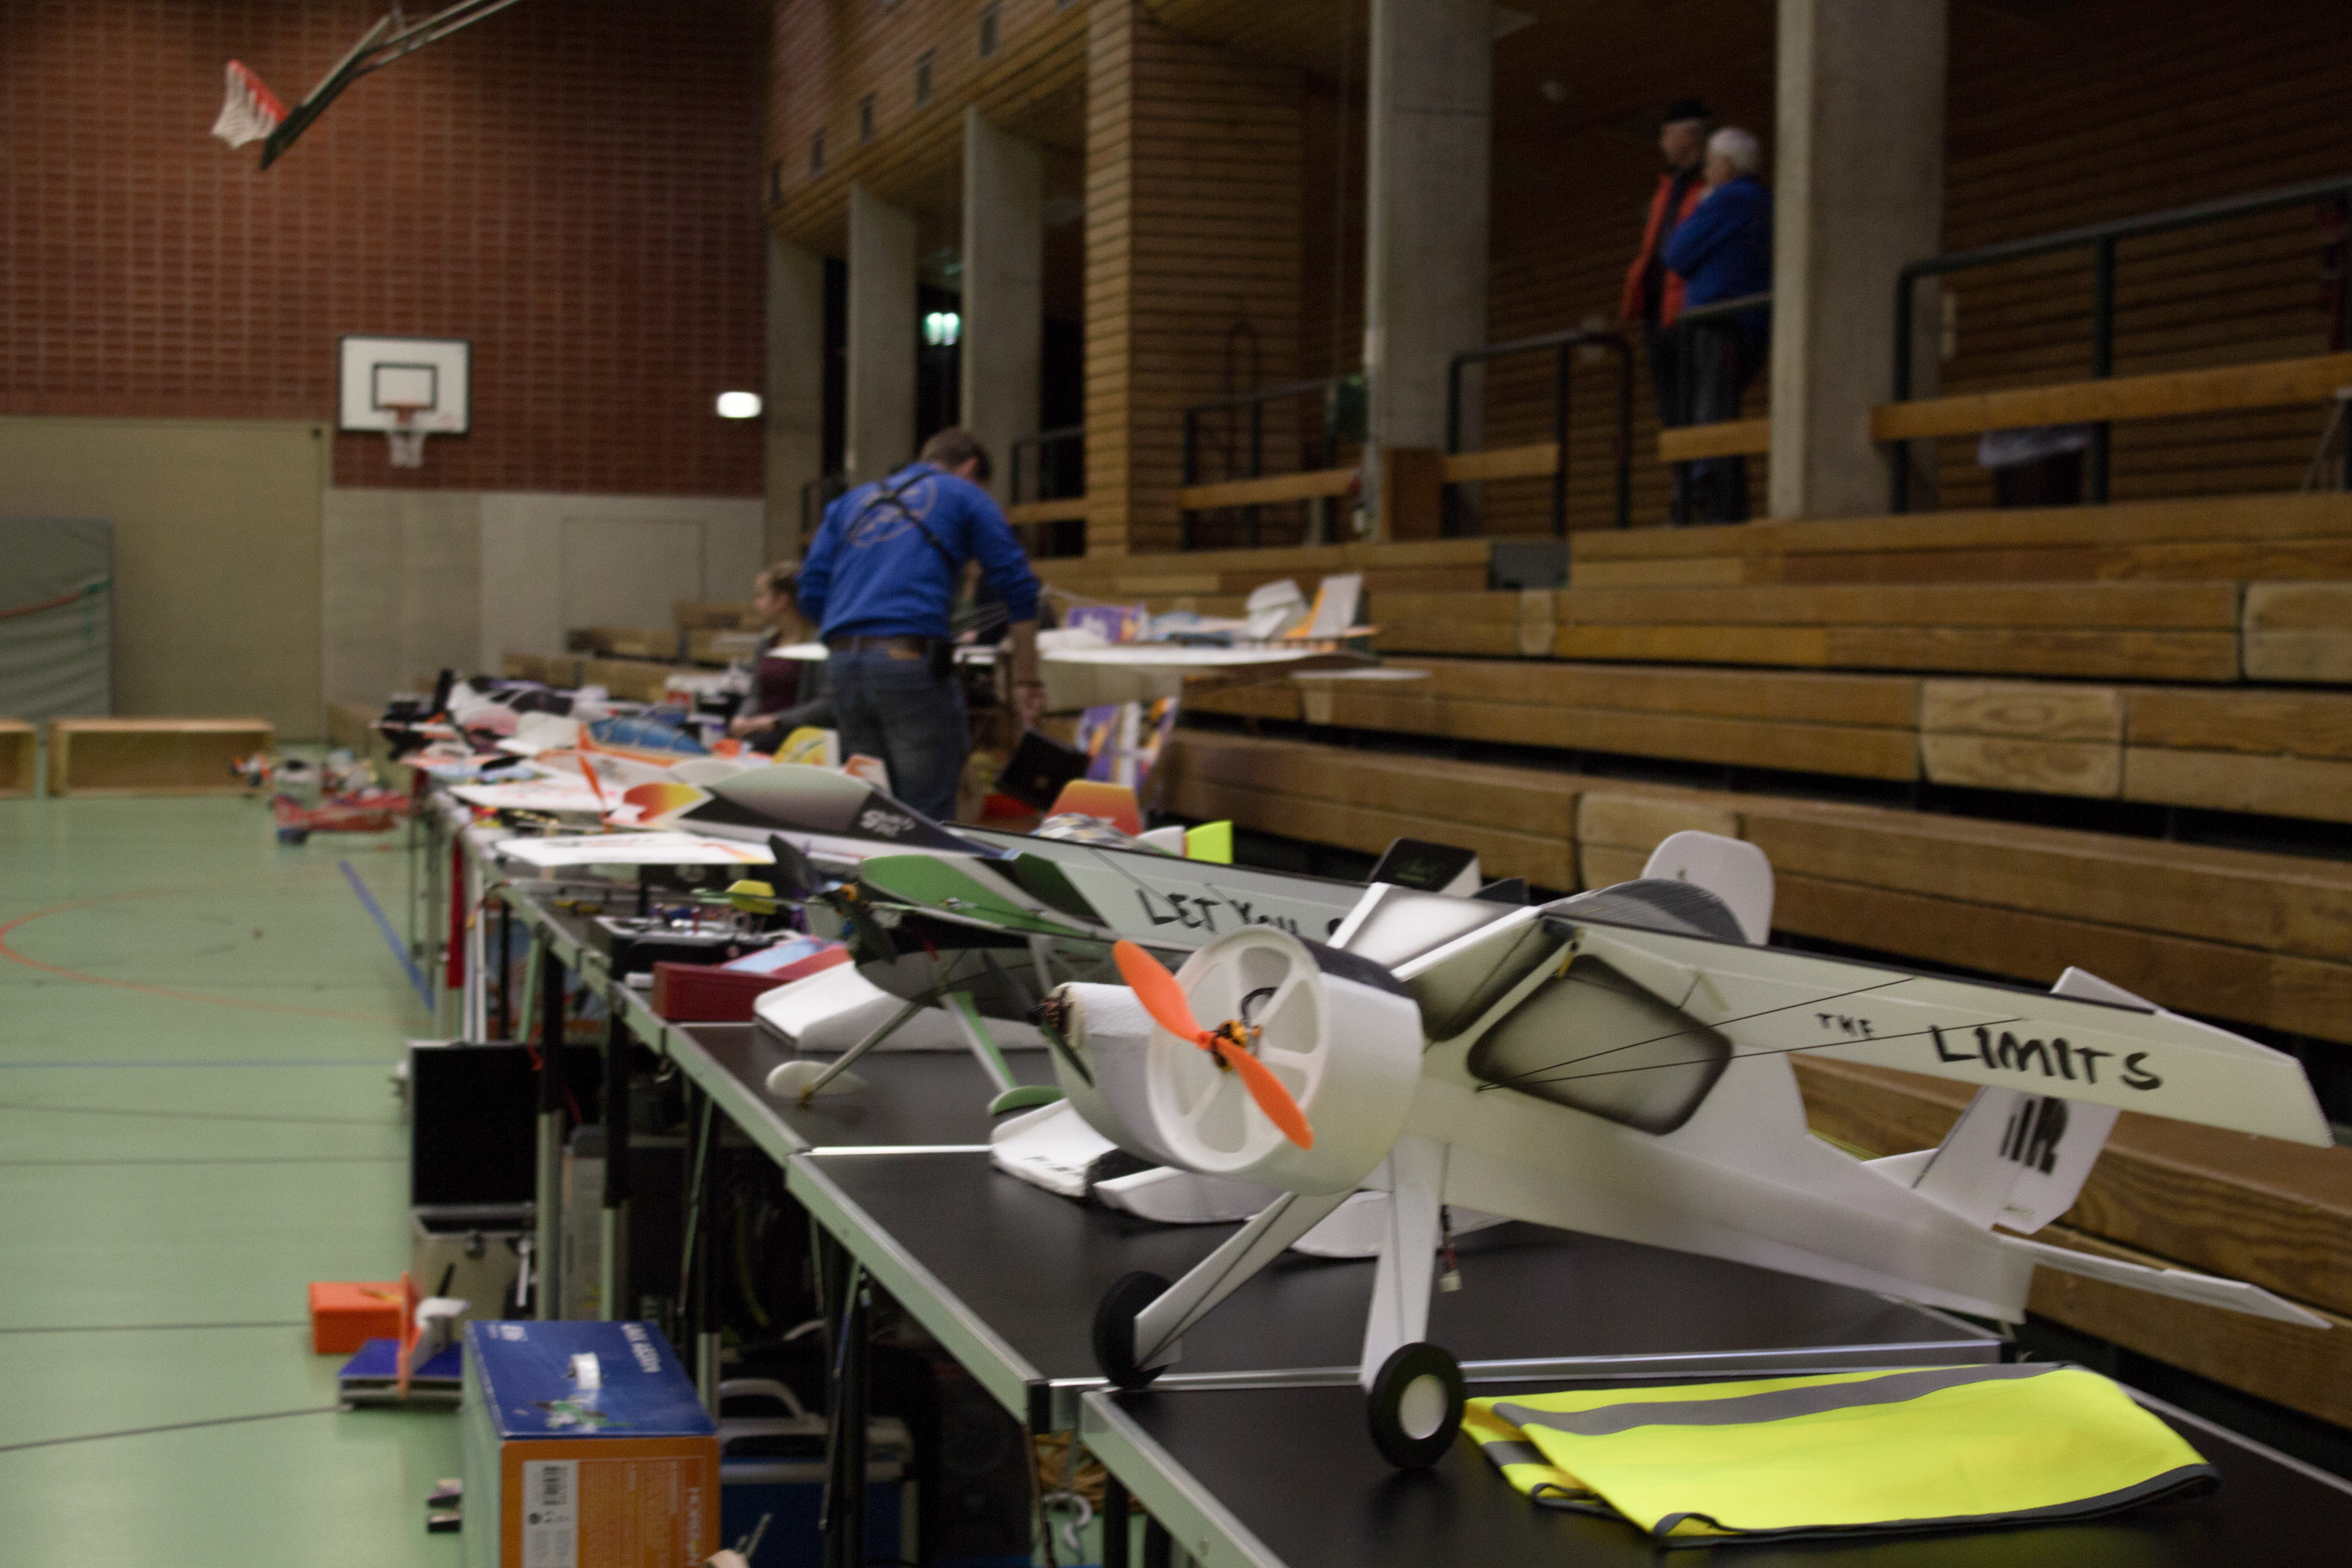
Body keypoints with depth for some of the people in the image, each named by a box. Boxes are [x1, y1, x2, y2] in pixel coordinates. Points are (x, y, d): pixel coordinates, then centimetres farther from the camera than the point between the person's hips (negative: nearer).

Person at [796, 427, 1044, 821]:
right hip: (911, 663, -5)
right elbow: (1018, 586, 7)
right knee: (928, 816, -4)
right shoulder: (964, 496, 14)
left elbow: (812, 595, 17)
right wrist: (1027, 681, 9)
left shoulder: (852, 502, 26)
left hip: (841, 666, 5)